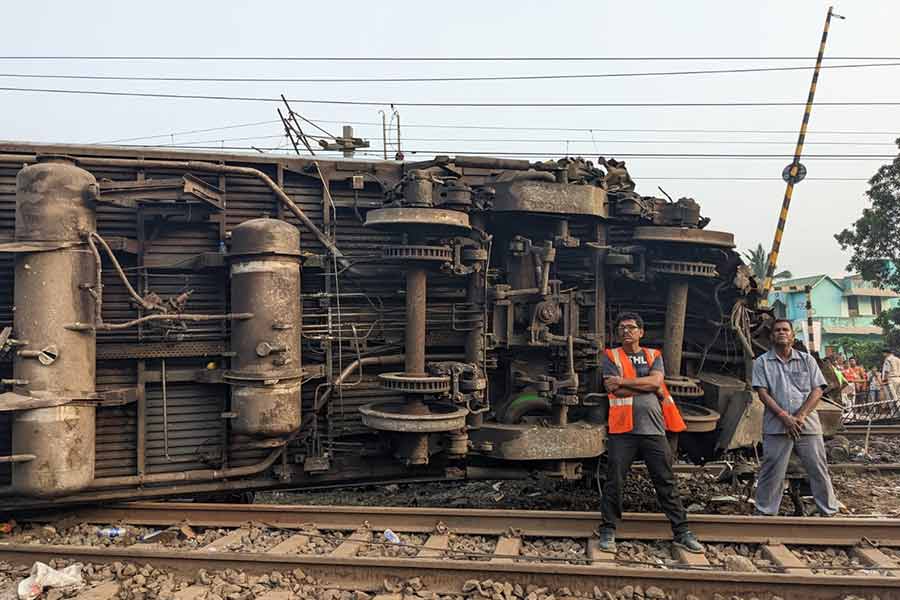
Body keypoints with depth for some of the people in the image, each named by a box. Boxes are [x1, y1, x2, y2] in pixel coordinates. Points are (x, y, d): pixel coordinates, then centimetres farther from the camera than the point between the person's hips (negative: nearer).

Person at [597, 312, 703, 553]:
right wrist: (652, 389, -5)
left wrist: (624, 381, -11)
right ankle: (608, 531, 13)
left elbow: (656, 380, -7)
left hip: (654, 429, 2)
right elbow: (615, 390, -10)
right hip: (622, 430, -2)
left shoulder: (654, 356, 13)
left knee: (666, 482, 6)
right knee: (614, 482, 1)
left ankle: (681, 533, 13)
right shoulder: (611, 357, 5)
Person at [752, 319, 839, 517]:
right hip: (776, 426, -1)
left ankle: (829, 512, 17)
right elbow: (762, 393, -3)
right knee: (771, 472, 1)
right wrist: (784, 417, -14)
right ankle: (764, 512, 11)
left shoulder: (807, 360, 12)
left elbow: (817, 390, 4)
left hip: (807, 424, 2)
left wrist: (800, 416, -10)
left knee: (819, 469, 5)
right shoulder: (762, 362, 6)